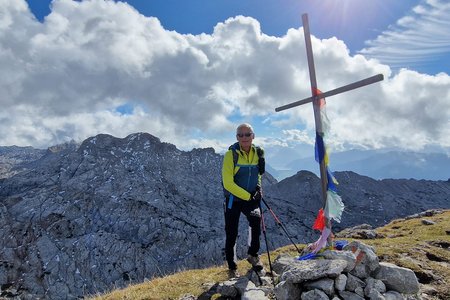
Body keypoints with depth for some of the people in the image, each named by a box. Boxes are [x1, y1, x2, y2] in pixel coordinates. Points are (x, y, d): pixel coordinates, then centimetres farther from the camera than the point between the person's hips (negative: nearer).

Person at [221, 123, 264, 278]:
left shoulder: (258, 153, 0)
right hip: (233, 199, -3)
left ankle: (253, 254, 1)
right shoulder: (231, 154, -16)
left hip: (251, 198, 3)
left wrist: (258, 187, 0)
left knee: (256, 220, -24)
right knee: (231, 235, 4)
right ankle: (232, 268, 25)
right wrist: (247, 196, -19)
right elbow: (227, 183, -19)